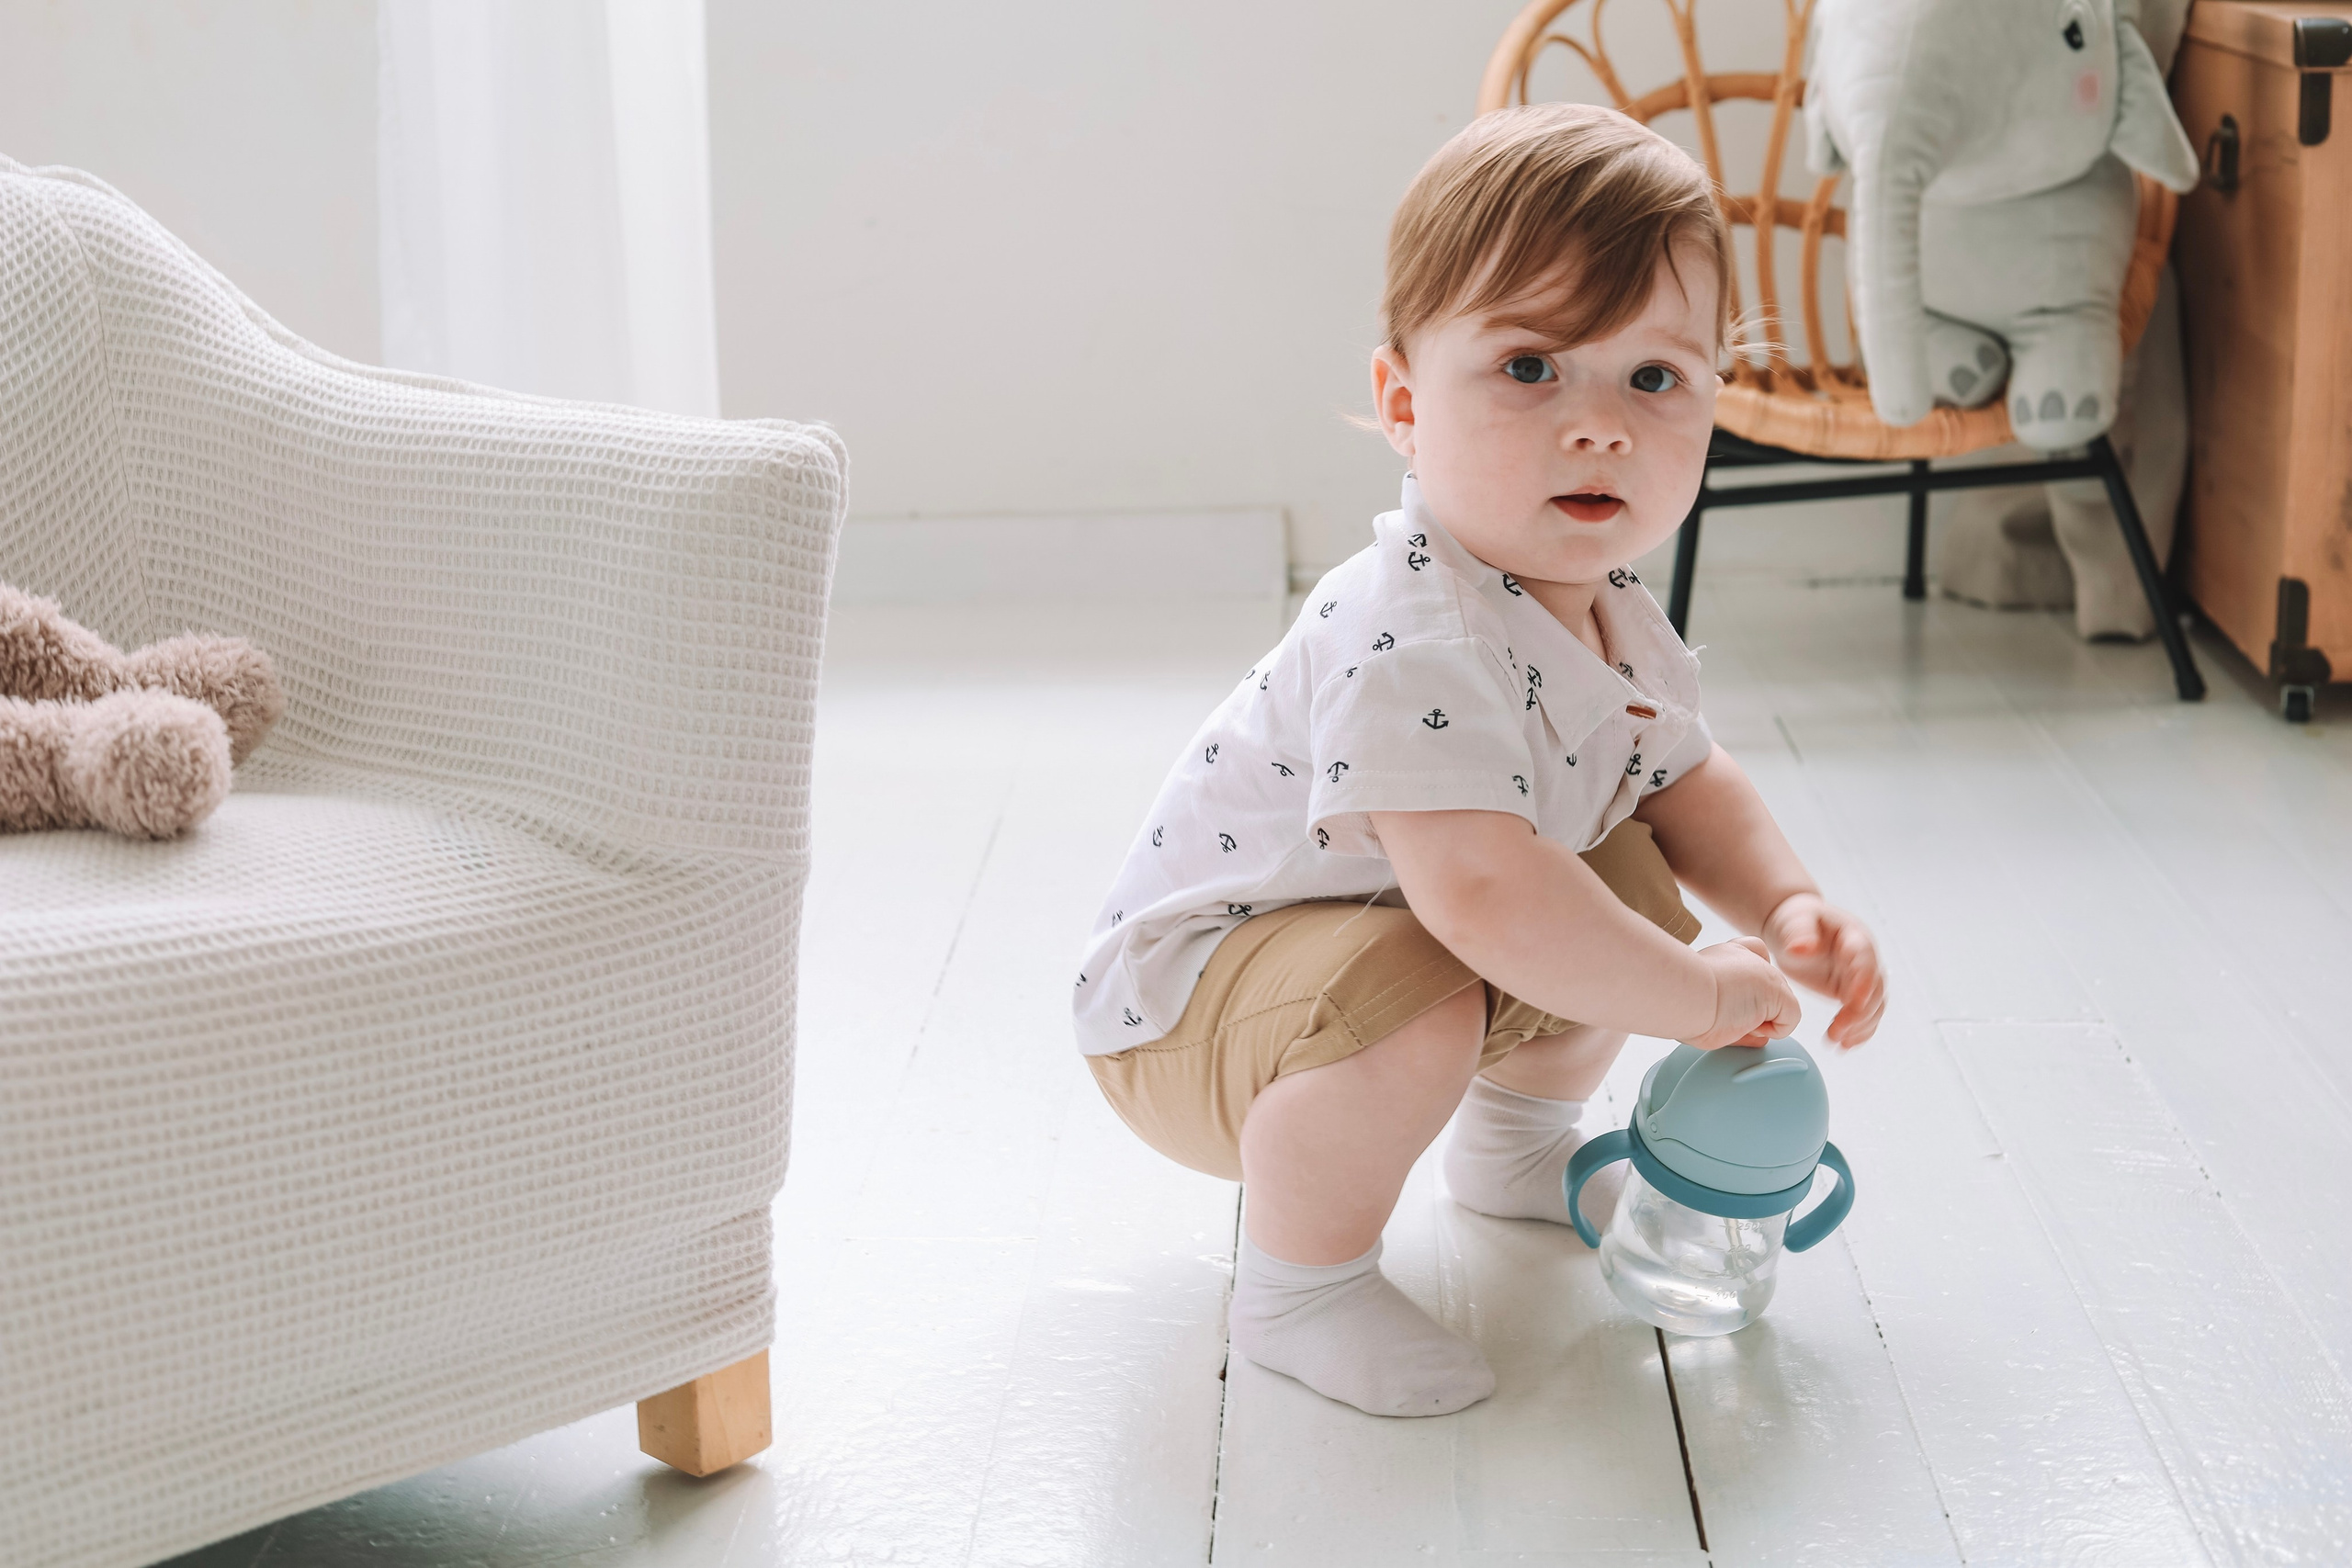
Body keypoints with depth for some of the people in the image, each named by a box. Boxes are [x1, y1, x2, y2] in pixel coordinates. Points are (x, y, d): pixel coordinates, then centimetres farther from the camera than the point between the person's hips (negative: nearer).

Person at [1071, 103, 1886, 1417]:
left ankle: (1520, 1140, 32)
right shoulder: (1418, 643, -36)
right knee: (1413, 1004, -37)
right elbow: (1485, 893, -46)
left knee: (1637, 885, 9)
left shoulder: (1612, 615, -4)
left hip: (1391, 940, 9)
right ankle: (1299, 1283, -12)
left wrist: (1787, 905, -7)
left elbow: (1688, 779, 13)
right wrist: (1700, 995, -33)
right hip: (1187, 1005, -9)